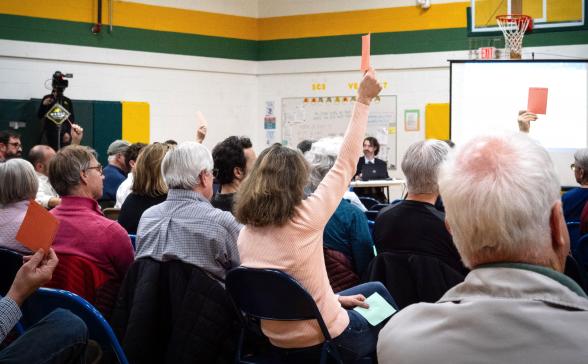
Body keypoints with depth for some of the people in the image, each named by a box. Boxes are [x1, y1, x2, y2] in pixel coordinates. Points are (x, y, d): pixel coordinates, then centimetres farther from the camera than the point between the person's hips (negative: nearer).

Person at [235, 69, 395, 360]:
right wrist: (363, 101, -8)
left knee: (375, 289, 27)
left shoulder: (245, 234, -4)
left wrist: (336, 299, 9)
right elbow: (345, 166, -14)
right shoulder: (305, 219, -23)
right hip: (326, 340, -6)